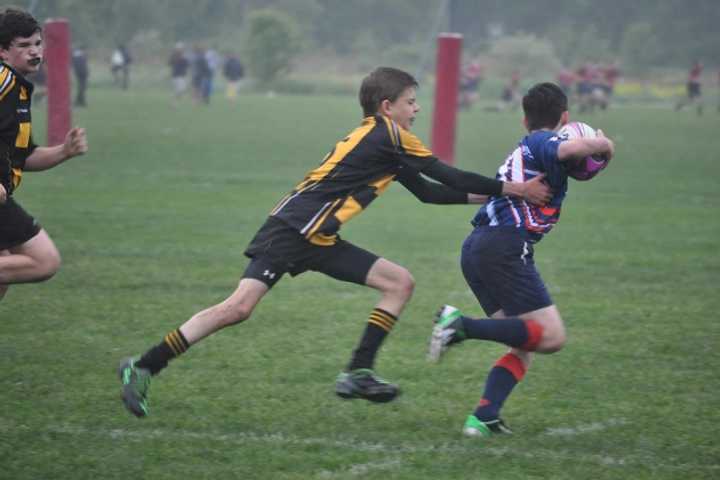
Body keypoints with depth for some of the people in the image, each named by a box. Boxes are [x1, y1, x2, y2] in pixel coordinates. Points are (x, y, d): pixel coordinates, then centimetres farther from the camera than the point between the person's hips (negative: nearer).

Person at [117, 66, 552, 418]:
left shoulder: (383, 141, 19)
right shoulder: (387, 136, -9)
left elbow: (429, 191, 25)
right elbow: (450, 178, -9)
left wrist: (490, 195, 21)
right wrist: (511, 189, -2)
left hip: (319, 240, 10)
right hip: (292, 229, -10)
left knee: (400, 282, 6)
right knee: (240, 307, -20)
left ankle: (358, 374, 0)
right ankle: (143, 367, -13)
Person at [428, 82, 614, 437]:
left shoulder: (524, 148, 25)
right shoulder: (544, 142, -1)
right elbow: (573, 147, -24)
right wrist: (603, 144, 0)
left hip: (475, 248, 9)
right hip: (505, 246, -9)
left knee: (524, 347, 12)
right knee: (551, 337, -11)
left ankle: (483, 418, -4)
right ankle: (463, 326, -20)